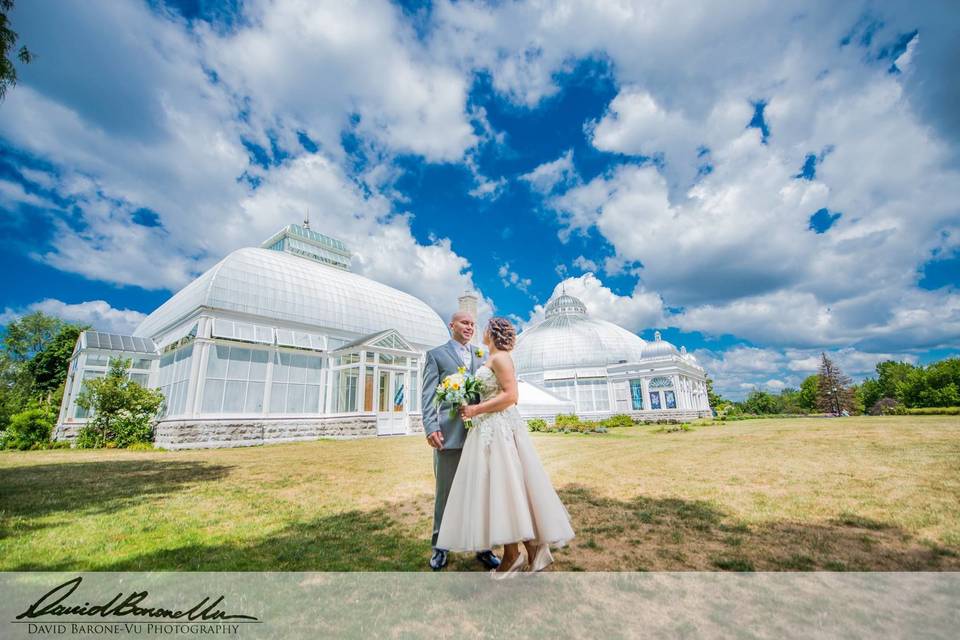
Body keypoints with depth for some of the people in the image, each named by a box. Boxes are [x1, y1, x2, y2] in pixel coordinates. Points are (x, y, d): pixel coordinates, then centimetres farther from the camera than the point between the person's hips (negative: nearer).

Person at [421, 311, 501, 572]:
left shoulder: (481, 356, 16)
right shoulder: (436, 354, 4)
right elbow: (428, 394, -2)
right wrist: (431, 427, -13)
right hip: (450, 433, -3)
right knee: (445, 492, 9)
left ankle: (482, 546, 25)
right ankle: (440, 547, 27)